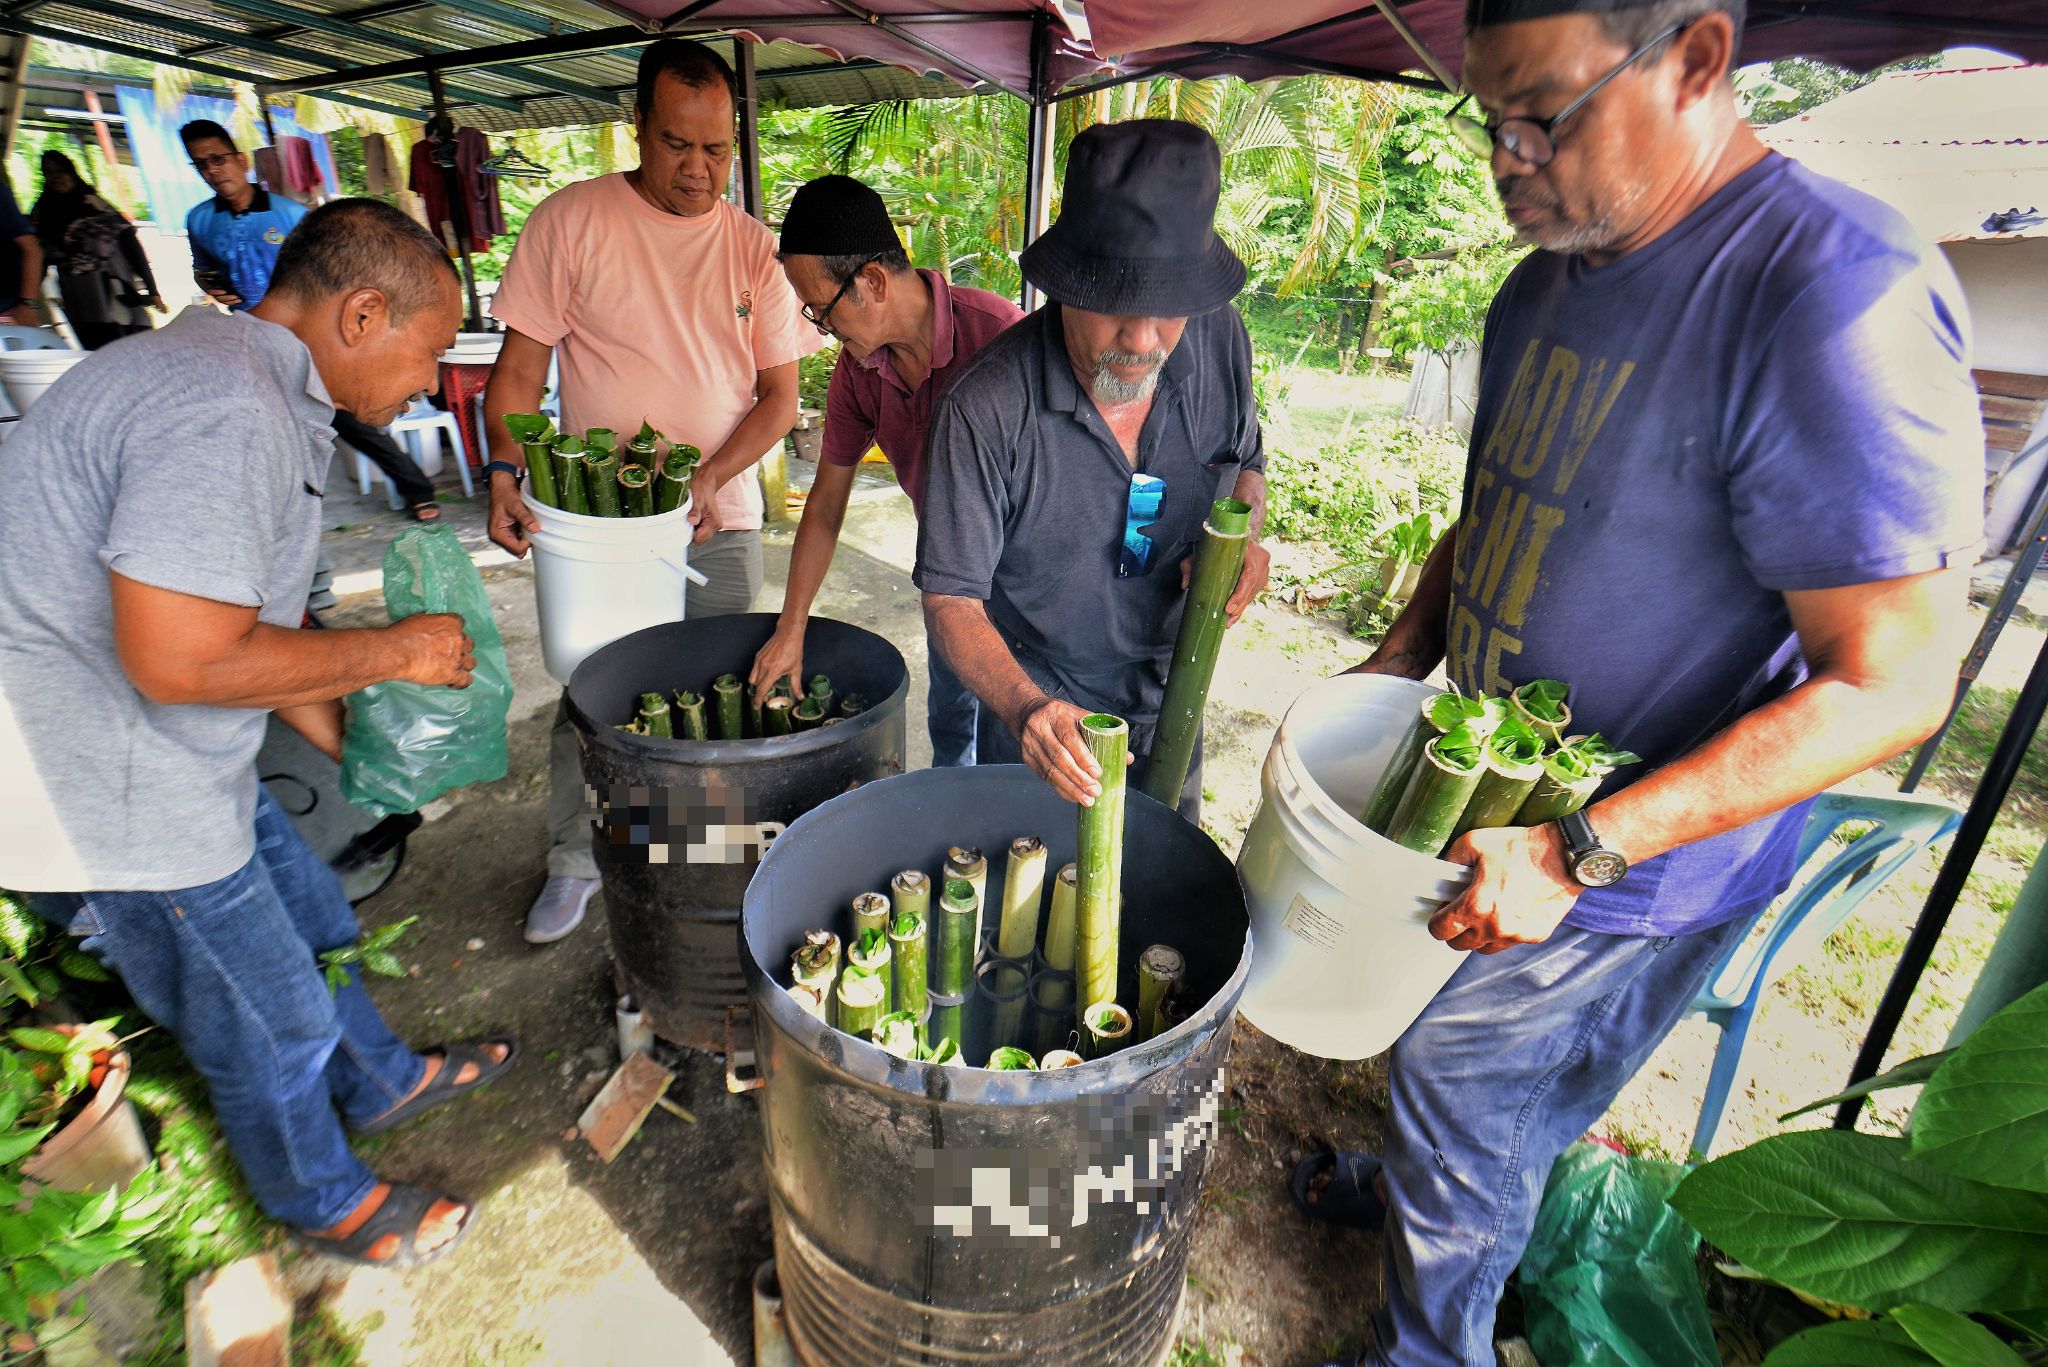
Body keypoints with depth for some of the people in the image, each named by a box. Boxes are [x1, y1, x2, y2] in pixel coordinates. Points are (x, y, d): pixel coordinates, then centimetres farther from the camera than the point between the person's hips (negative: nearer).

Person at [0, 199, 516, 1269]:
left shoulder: (251, 384, 7)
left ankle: (380, 1084, 49)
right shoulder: (224, 414, -27)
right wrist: (395, 650, -19)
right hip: (105, 790, -10)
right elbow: (182, 658, -32)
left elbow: (245, 619, 13)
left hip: (171, 757, 10)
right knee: (268, 1021, 9)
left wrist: (352, 746, 15)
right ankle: (327, 1203, 36)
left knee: (313, 923, 25)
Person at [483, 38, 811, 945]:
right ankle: (573, 862, 28)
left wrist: (710, 479, -14)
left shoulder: (754, 248, 3)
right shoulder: (571, 221, -2)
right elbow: (519, 368, -1)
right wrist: (504, 472, -16)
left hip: (721, 522, 2)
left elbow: (780, 397, 0)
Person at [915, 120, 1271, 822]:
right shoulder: (986, 408, -28)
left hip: (1171, 706, 4)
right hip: (1039, 721, -4)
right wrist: (1025, 708, -40)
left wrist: (1244, 536, -16)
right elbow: (952, 600, -23)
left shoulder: (1220, 340, -13)